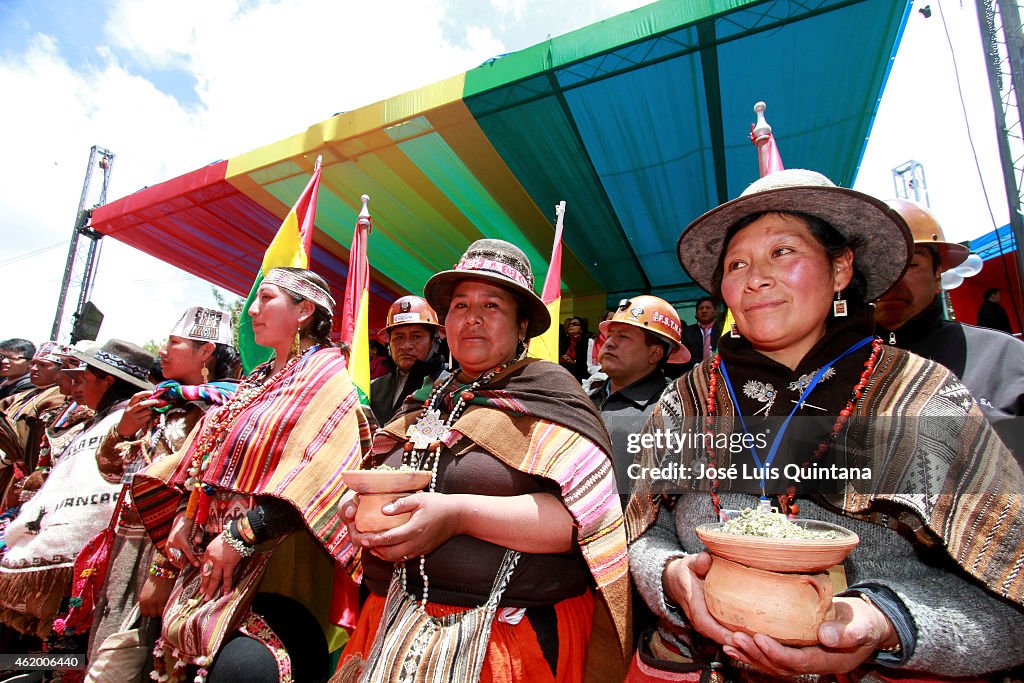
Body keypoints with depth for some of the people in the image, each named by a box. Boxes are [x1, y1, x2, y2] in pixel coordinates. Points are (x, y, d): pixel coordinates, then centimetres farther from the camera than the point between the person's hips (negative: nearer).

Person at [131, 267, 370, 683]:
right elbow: (206, 456, 21)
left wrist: (240, 535, -17)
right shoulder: (256, 382, 18)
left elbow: (319, 474, -18)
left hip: (273, 563, -7)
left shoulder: (327, 376, -7)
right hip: (211, 557, 7)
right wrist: (183, 515, 5)